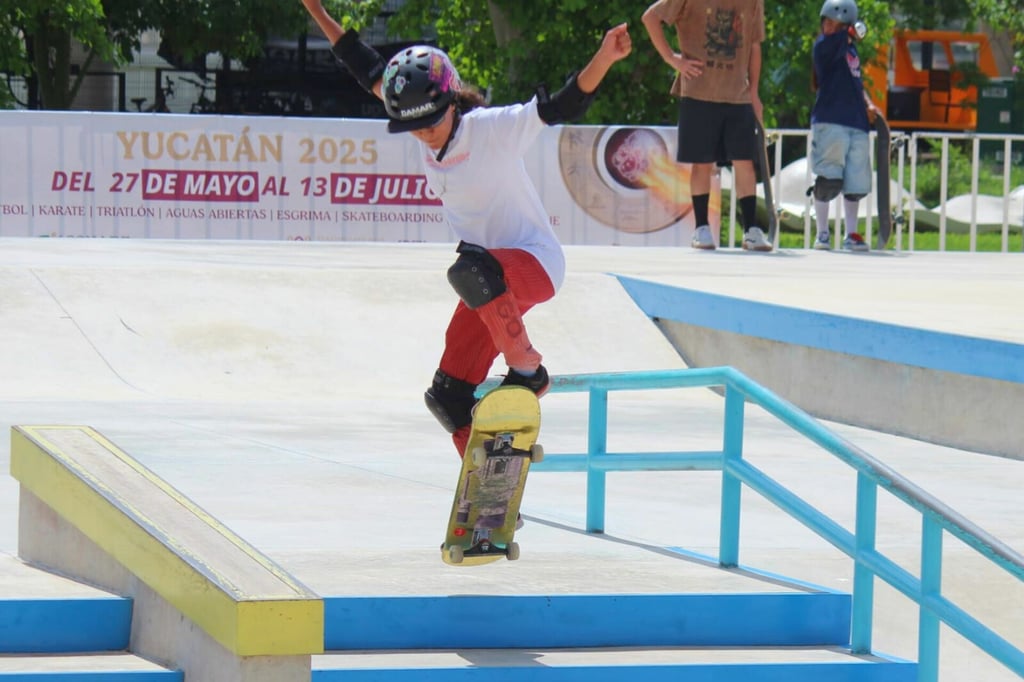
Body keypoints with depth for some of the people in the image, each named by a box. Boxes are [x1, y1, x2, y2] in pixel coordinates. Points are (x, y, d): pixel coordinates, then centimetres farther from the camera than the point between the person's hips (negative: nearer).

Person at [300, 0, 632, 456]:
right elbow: (369, 71, 10)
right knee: (449, 396, 5)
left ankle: (527, 371, -23)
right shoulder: (424, 126, -2)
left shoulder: (493, 129, -20)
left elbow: (562, 106, -31)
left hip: (534, 263, -8)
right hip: (493, 280, 8)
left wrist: (604, 58, -48)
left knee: (472, 272, -40)